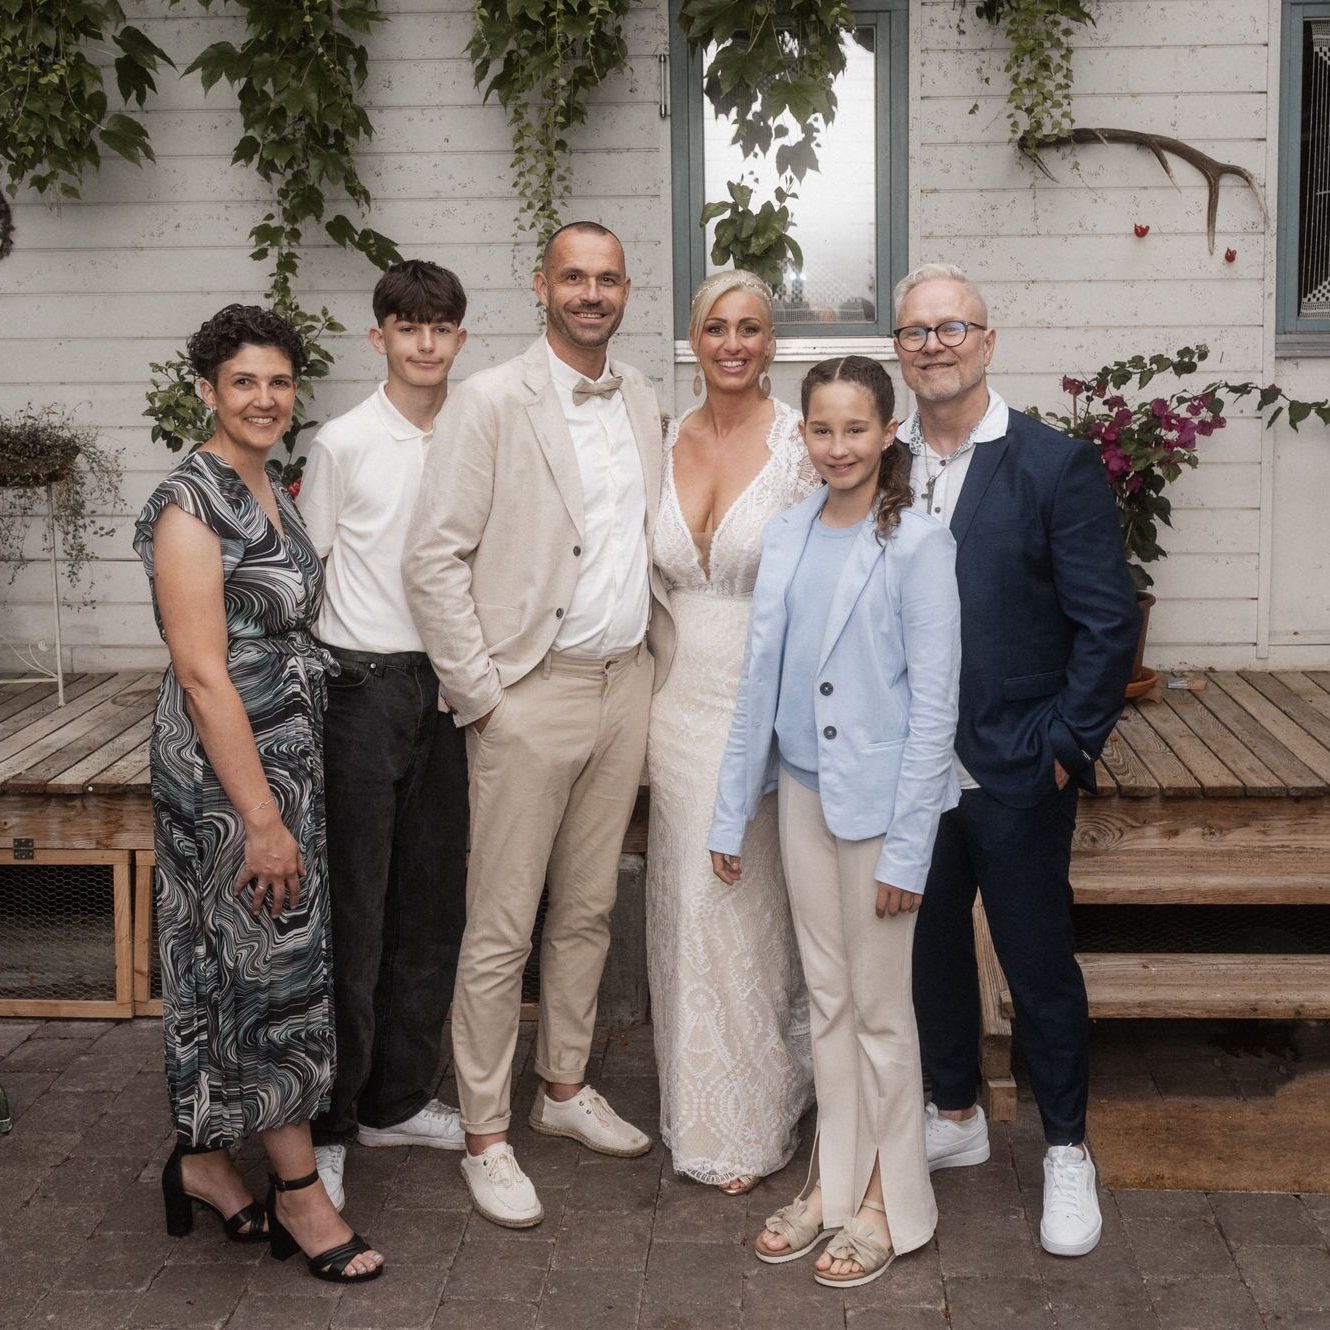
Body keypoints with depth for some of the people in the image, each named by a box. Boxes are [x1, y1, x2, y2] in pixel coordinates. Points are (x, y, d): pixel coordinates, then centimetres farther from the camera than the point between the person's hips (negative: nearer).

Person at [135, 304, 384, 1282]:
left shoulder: (273, 491, 11)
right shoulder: (191, 503, -16)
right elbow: (203, 674, -21)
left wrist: (285, 795, 14)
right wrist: (262, 816, -21)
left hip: (290, 751, 8)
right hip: (226, 768, -8)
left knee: (237, 968, 15)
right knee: (278, 965, 0)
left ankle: (206, 1158, 28)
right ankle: (300, 1195, 13)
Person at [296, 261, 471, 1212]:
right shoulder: (343, 445, -4)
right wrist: (320, 676, -3)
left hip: (448, 684, 5)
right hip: (362, 686, -4)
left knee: (433, 901, 11)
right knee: (353, 911, -1)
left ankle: (398, 1098, 26)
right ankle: (326, 1122, 12)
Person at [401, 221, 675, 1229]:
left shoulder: (642, 403, 11)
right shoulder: (492, 401, -8)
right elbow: (434, 558, -11)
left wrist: (654, 662, 10)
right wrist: (478, 694, -13)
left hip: (626, 685, 6)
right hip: (531, 693, -6)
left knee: (588, 909, 17)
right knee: (501, 929, 1)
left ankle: (566, 1087, 34)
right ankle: (487, 1136, 14)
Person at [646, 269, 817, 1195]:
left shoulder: (802, 442, -8)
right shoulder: (667, 441, 7)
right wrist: (652, 688, 10)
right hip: (681, 696, 5)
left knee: (749, 901, 3)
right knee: (685, 899, 11)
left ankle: (750, 1125, 22)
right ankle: (698, 1108, 29)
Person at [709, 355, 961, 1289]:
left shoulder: (919, 544, -12)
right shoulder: (786, 537, 4)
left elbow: (935, 704, -13)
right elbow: (761, 680, 7)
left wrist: (908, 849, -15)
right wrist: (732, 814, 8)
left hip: (882, 794, -5)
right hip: (804, 787, 5)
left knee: (880, 1007, 6)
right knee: (828, 998, 15)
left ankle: (890, 1203, 23)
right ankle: (834, 1182, 30)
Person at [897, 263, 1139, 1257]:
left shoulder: (1056, 466, -8)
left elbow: (1109, 623, -8)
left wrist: (1065, 747, -11)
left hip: (1014, 776, -4)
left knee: (1039, 961, 7)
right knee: (932, 949, 17)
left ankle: (1068, 1151, 25)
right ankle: (957, 1115, 37)